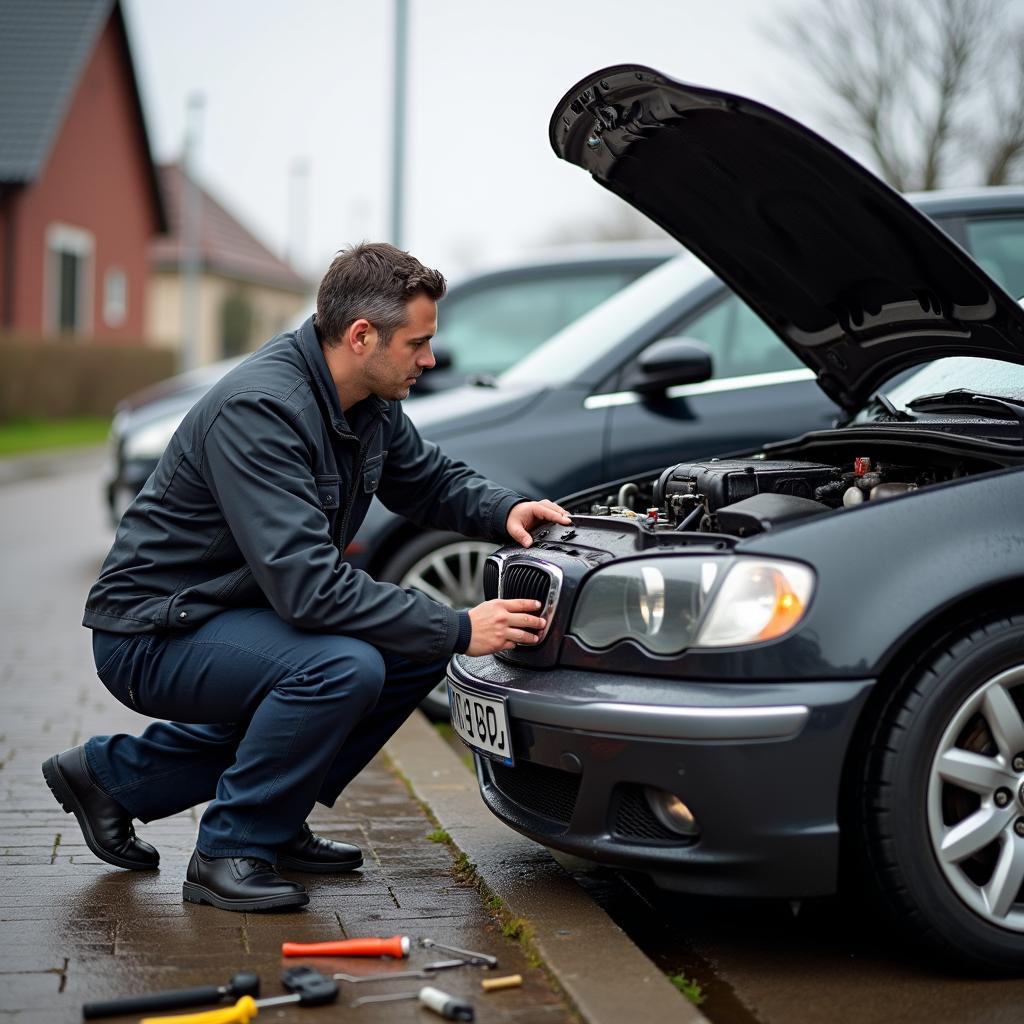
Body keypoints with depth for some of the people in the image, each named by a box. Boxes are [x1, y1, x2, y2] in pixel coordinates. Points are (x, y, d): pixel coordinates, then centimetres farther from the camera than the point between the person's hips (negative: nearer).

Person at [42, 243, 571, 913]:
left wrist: (505, 510, -5)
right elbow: (308, 585, -34)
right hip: (152, 637, -10)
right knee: (343, 667, -31)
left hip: (246, 608, 10)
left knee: (417, 647, 3)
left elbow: (432, 479, 18)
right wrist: (458, 630, -31)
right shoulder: (257, 411, -27)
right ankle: (231, 851, -9)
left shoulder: (371, 403, 0)